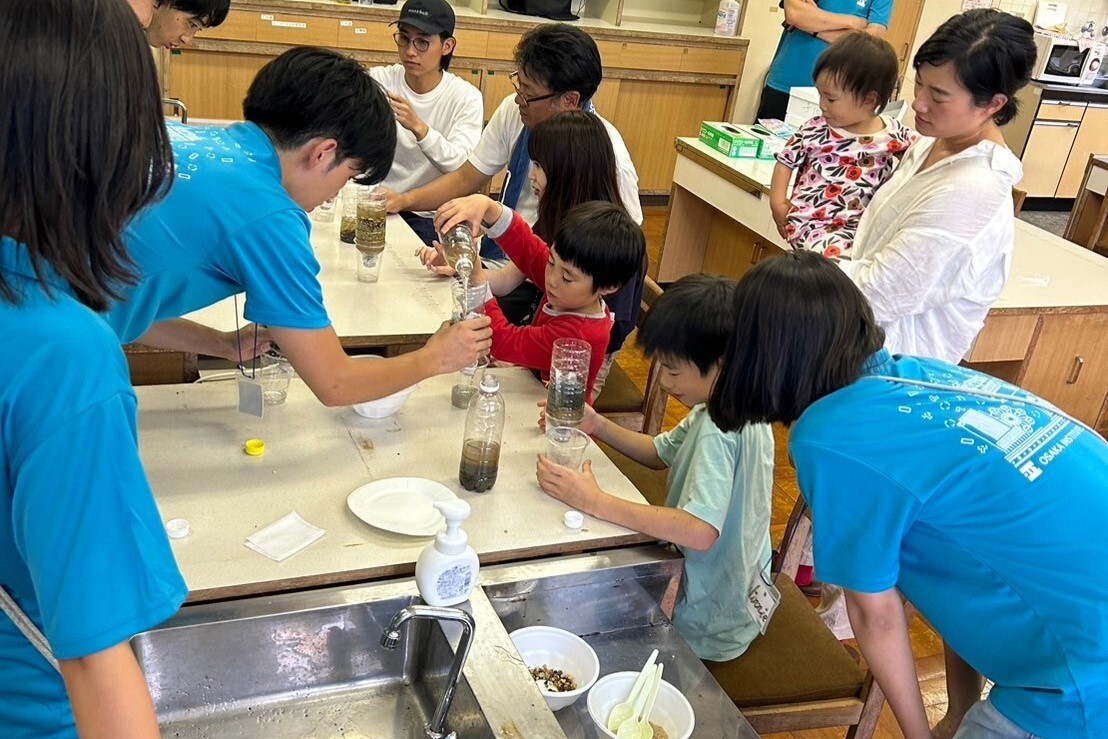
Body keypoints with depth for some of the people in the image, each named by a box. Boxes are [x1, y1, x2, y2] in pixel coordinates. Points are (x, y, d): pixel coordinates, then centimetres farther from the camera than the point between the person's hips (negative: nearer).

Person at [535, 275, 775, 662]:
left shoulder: (720, 426, -30)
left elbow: (700, 532, -40)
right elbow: (662, 452, 9)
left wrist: (595, 501, -37)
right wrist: (597, 425, -7)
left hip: (707, 627, -8)